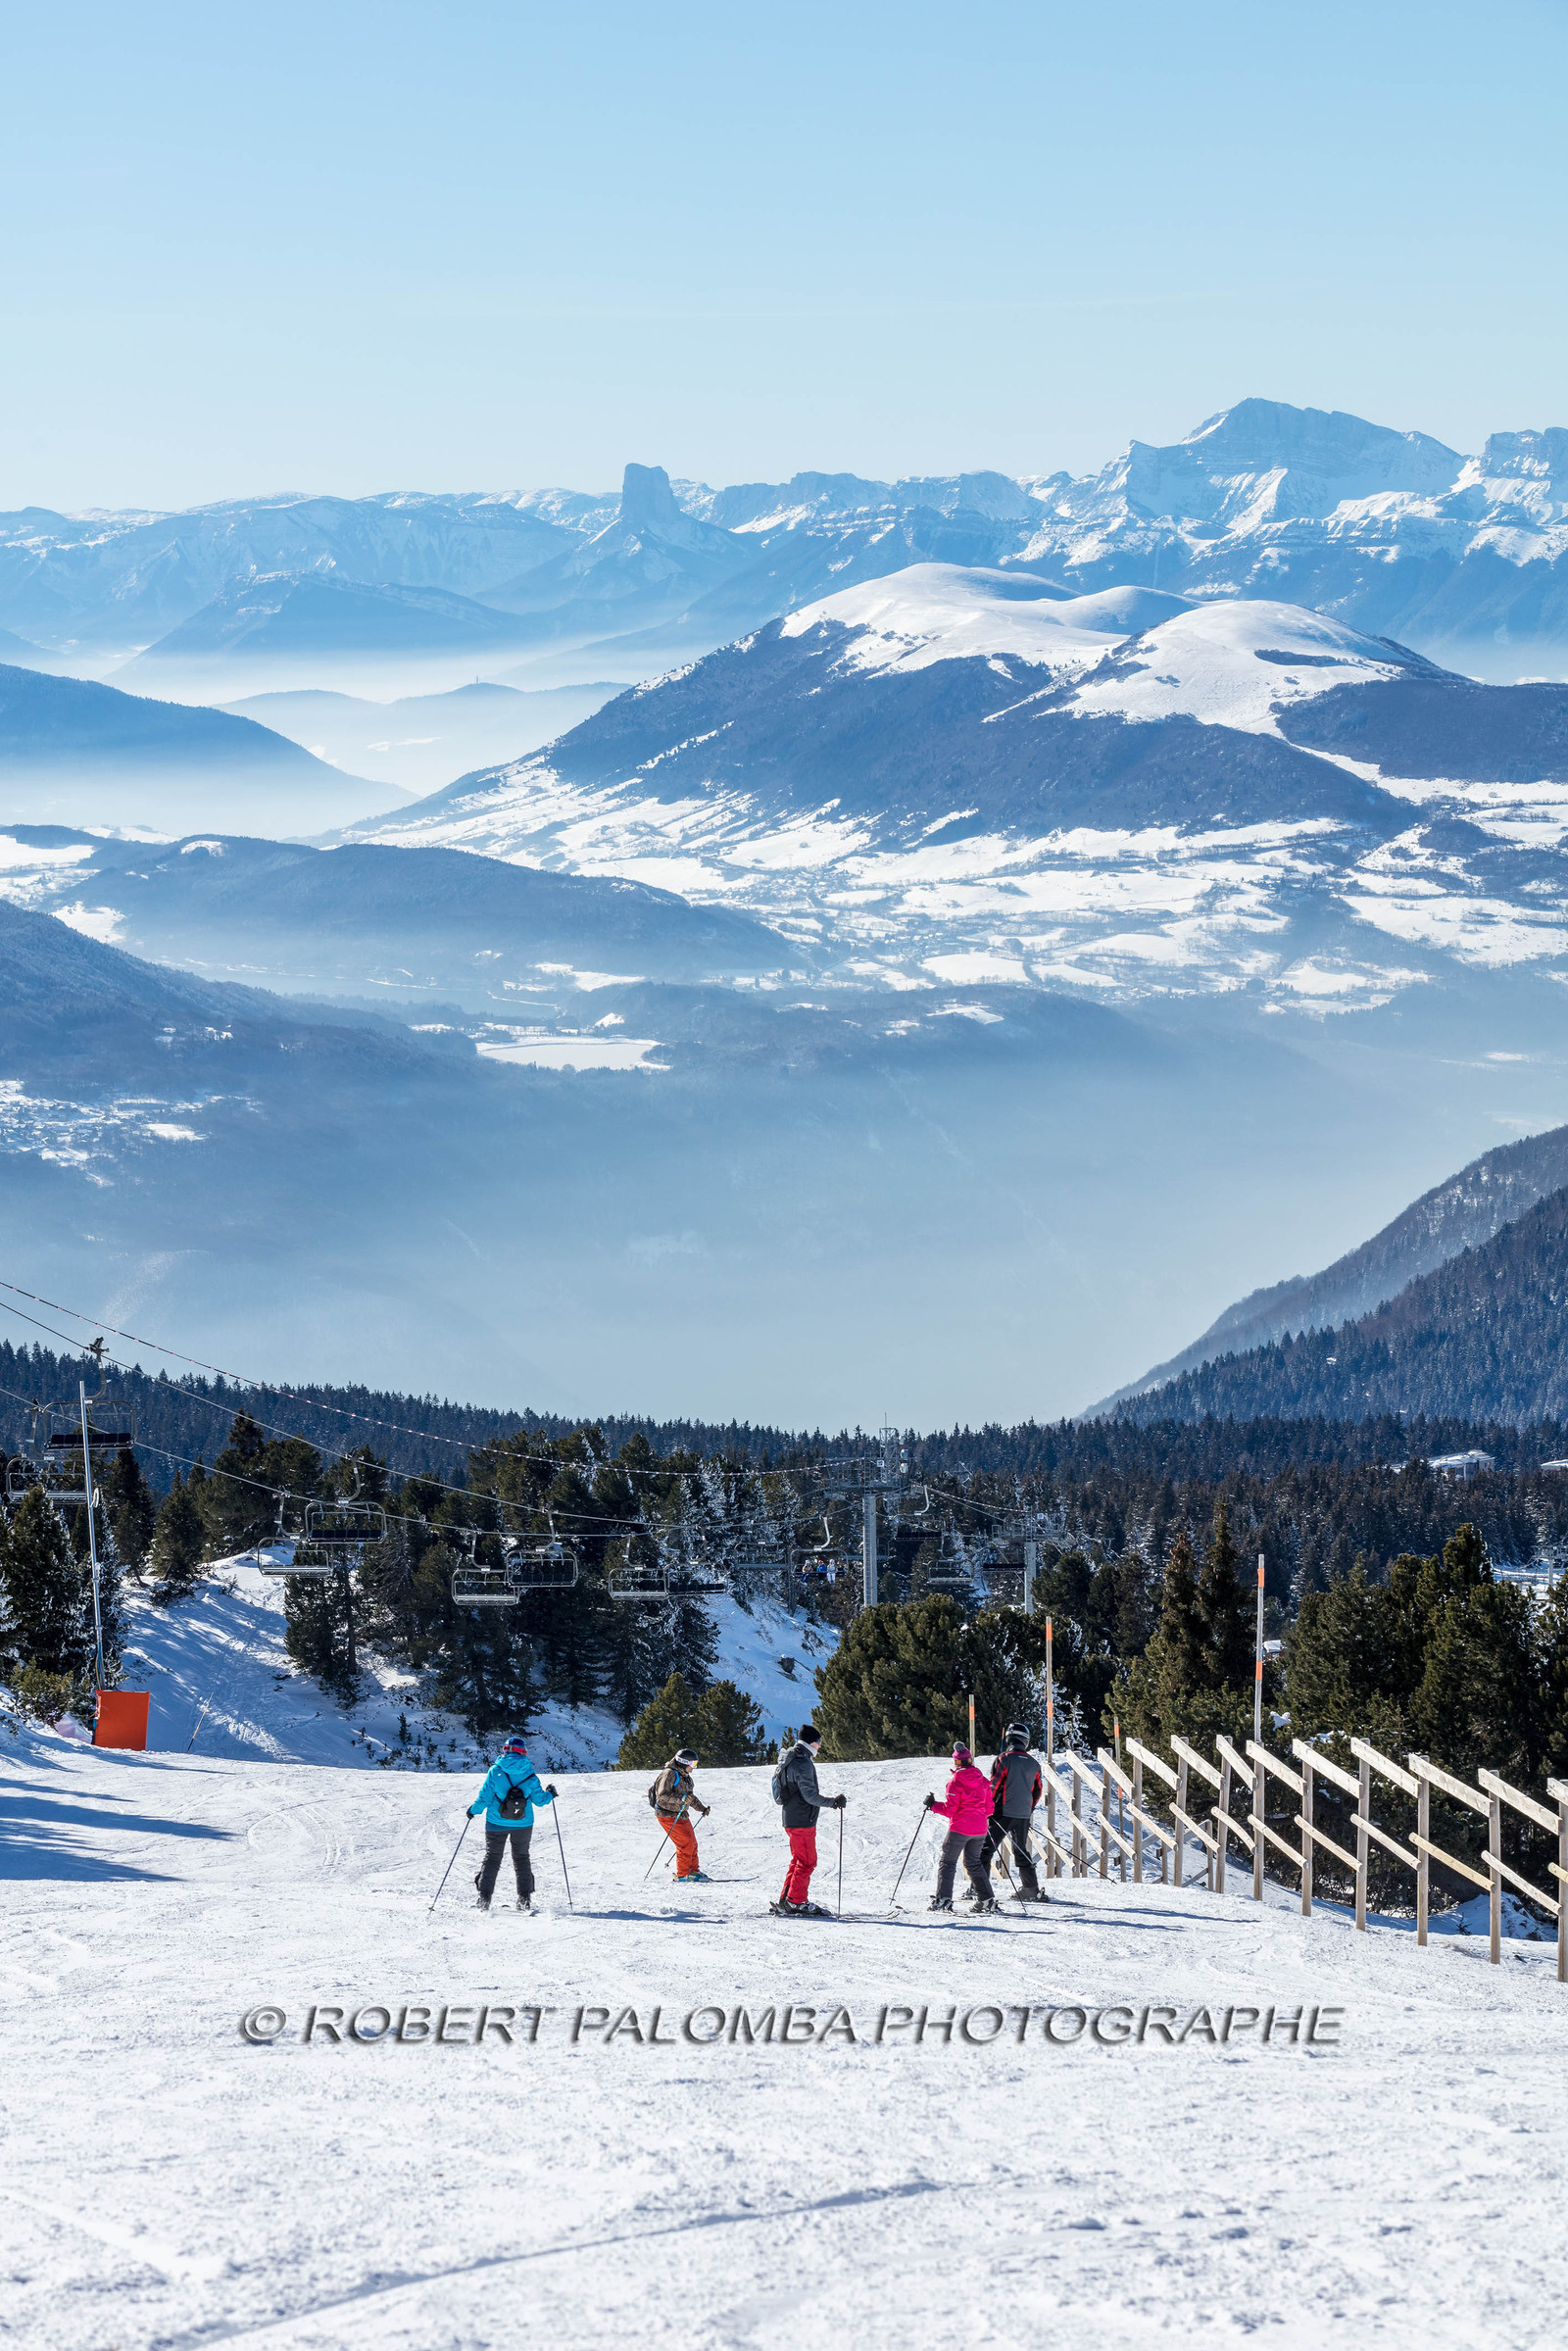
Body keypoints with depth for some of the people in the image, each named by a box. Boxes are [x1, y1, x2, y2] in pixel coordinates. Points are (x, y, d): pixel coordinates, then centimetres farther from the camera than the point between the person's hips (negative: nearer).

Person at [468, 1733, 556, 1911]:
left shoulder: (495, 1771, -11)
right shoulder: (530, 1774, -7)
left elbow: (485, 1797, -9)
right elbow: (539, 1799, 0)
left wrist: (473, 1810, 9)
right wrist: (550, 1794, 21)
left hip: (496, 1823, -1)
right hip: (523, 1824, 1)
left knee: (492, 1858, 10)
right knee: (521, 1858, 16)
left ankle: (484, 1899, 6)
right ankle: (524, 1899, 11)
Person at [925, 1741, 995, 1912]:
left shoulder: (956, 1782, -11)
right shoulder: (983, 1781, 5)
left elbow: (949, 1810, -13)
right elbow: (989, 1809, 9)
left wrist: (933, 1805, 2)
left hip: (959, 1829, -5)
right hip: (979, 1830, 5)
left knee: (948, 1862, 3)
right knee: (973, 1862, 18)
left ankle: (943, 1899, -8)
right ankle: (987, 1899, 12)